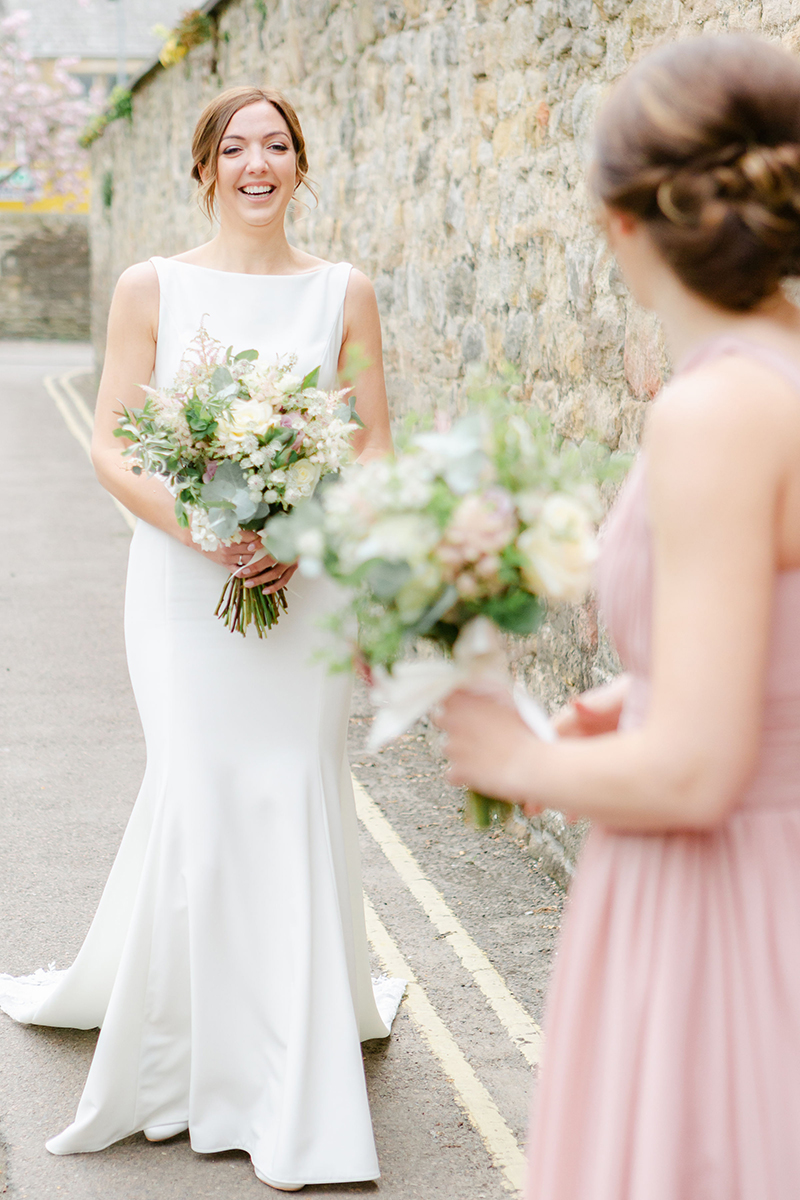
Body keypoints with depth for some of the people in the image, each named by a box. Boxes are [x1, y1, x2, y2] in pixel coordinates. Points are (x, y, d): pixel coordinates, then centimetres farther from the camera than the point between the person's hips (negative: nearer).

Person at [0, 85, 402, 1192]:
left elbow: (375, 448, 5)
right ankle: (201, 1050, 17)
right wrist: (198, 527, -16)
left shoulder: (343, 293, 5)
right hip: (184, 580, -1)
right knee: (198, 793, -5)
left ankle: (294, 1100, 13)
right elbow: (111, 445, 0)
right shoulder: (152, 289, 2)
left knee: (297, 798, 0)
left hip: (307, 578, 1)